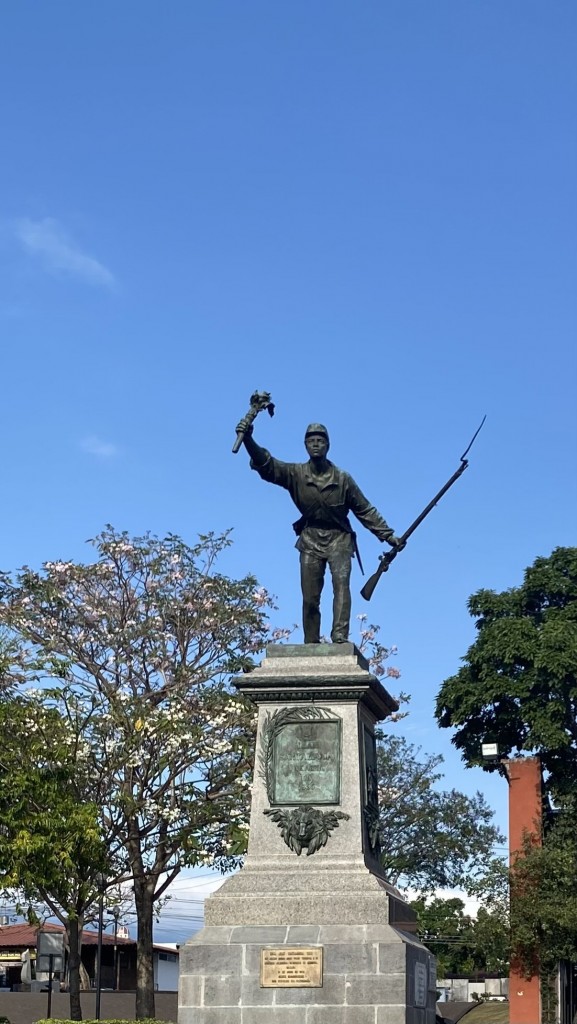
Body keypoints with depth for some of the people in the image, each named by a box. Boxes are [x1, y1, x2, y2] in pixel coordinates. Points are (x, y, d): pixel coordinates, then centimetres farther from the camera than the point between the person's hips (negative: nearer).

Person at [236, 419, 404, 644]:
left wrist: (388, 535, 0)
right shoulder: (296, 474, -2)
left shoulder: (342, 479, -2)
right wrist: (248, 441, -34)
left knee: (341, 583, -20)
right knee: (309, 598, -1)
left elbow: (365, 510, 5)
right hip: (310, 540, 1)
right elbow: (267, 466, -17)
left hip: (338, 539, -1)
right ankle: (311, 646, 5)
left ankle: (340, 638, -30)